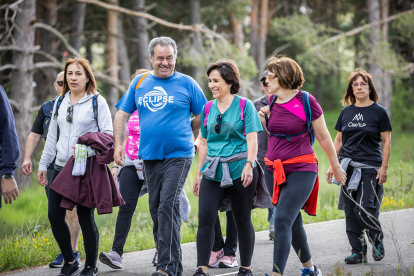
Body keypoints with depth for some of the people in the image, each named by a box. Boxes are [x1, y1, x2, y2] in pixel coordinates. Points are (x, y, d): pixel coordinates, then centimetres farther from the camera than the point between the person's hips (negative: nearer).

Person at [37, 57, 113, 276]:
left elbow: (107, 134, -5)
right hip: (61, 167, 5)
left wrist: (87, 149, -20)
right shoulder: (60, 103, 15)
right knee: (54, 215, 1)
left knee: (85, 217, -3)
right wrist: (43, 164, 18)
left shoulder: (97, 102, -1)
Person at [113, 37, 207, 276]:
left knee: (168, 206, -16)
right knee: (156, 209, 8)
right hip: (150, 156, 5)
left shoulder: (187, 84, 0)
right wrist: (118, 145, 6)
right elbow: (123, 114, 14)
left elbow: (203, 116, 7)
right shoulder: (139, 83, 9)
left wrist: (182, 134, 7)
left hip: (179, 155, -5)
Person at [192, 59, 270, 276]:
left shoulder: (244, 106, 0)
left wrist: (249, 165, -21)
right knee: (205, 218, -9)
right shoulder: (208, 108, 12)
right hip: (213, 171, 3)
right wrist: (199, 173, 15)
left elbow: (252, 139, -6)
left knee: (243, 221, 6)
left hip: (239, 170, -3)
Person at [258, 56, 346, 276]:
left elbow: (323, 136, -1)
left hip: (301, 170, -7)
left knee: (282, 220, -19)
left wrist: (335, 166, 7)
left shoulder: (306, 101, -10)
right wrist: (264, 120, 3)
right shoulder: (272, 101, 7)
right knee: (293, 222, 16)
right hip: (276, 169, 7)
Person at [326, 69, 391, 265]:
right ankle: (358, 251, 9)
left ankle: (378, 240, 11)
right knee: (350, 212, 1)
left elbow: (386, 141, -1)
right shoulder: (346, 112, 11)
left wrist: (384, 168, -8)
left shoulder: (379, 112, 0)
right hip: (348, 167, 4)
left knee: (363, 209, -14)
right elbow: (338, 140, 16)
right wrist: (332, 165, 10)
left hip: (370, 168, -4)